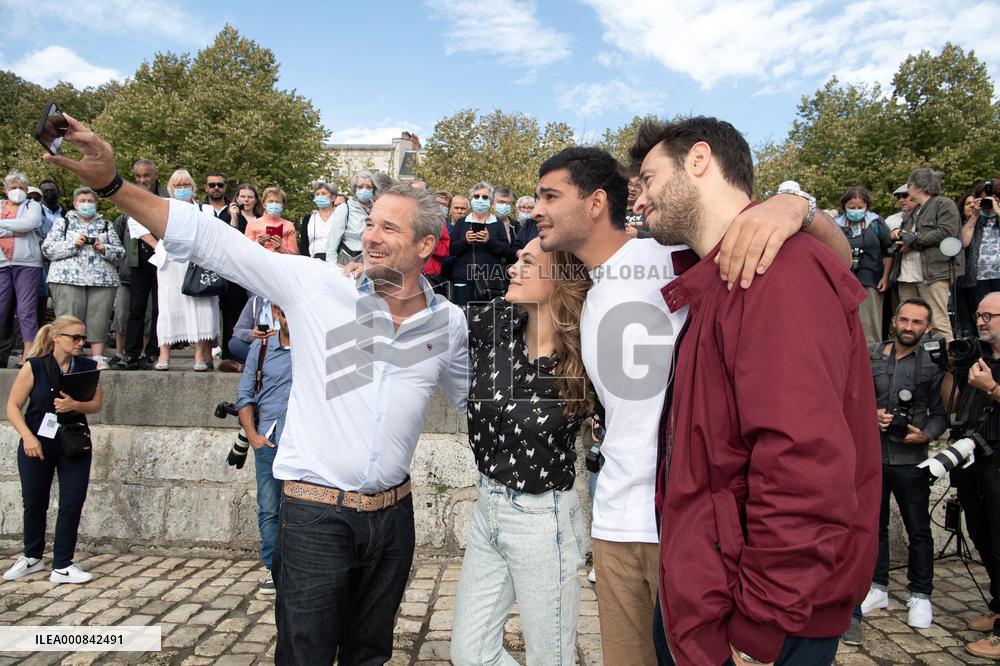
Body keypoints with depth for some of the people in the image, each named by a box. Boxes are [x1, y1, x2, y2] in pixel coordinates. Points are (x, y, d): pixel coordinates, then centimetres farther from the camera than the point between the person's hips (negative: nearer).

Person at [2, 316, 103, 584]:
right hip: (37, 444, -1)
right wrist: (27, 437, -18)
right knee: (34, 502, 12)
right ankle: (32, 557, 35)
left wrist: (76, 406, -21)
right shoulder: (34, 367, -9)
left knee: (73, 502, -2)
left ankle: (62, 566, 10)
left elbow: (97, 403, -1)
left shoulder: (88, 367, -2)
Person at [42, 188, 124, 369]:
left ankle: (98, 358, 0)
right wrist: (73, 244, -8)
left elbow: (120, 252, 14)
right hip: (68, 279, -1)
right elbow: (48, 248, 5)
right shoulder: (63, 223, 16)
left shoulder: (106, 226, 21)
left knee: (99, 320, -4)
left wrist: (104, 248, -5)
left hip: (103, 279, 2)